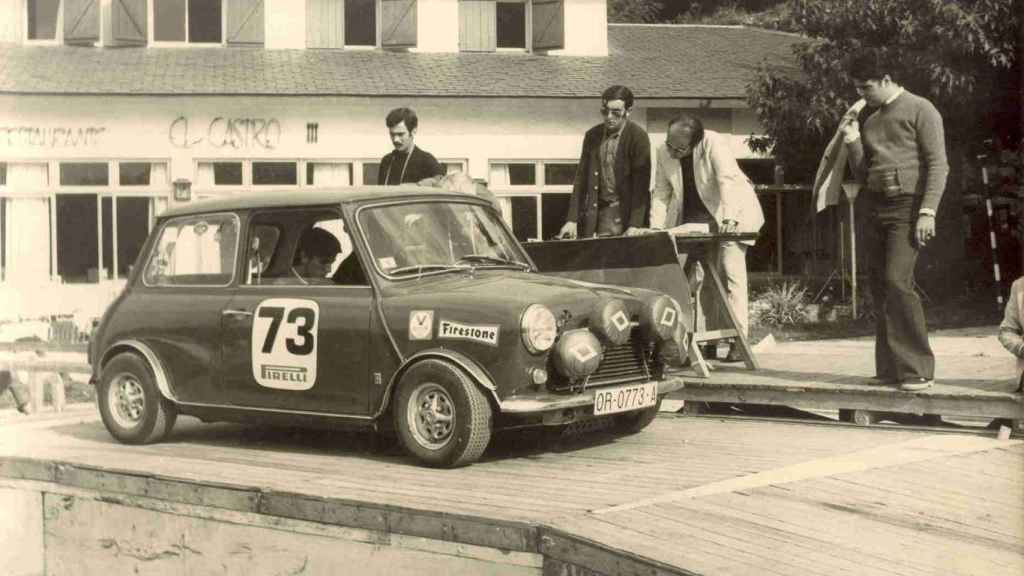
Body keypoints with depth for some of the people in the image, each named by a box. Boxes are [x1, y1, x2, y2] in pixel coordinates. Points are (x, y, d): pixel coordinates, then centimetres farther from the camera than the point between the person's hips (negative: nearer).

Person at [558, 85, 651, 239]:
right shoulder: (592, 135, 6)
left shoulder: (638, 137, -8)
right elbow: (581, 178, 6)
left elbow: (641, 184, -13)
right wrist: (572, 219, -1)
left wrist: (635, 225, -20)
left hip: (626, 213, -4)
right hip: (597, 212, 4)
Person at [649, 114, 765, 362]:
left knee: (730, 271, -14)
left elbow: (728, 181, -35)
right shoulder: (663, 153, -9)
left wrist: (729, 219, -48)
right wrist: (656, 228, -14)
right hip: (694, 218, 5)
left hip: (732, 213, -5)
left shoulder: (714, 144, -25)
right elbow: (661, 193, -2)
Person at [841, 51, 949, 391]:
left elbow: (938, 165, -7)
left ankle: (919, 370, -11)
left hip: (908, 208, -7)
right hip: (877, 209, 7)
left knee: (897, 280, -17)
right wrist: (852, 142, 2)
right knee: (879, 286, 3)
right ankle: (891, 369, 8)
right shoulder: (866, 117, 17)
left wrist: (928, 211, -16)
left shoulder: (919, 110, -2)